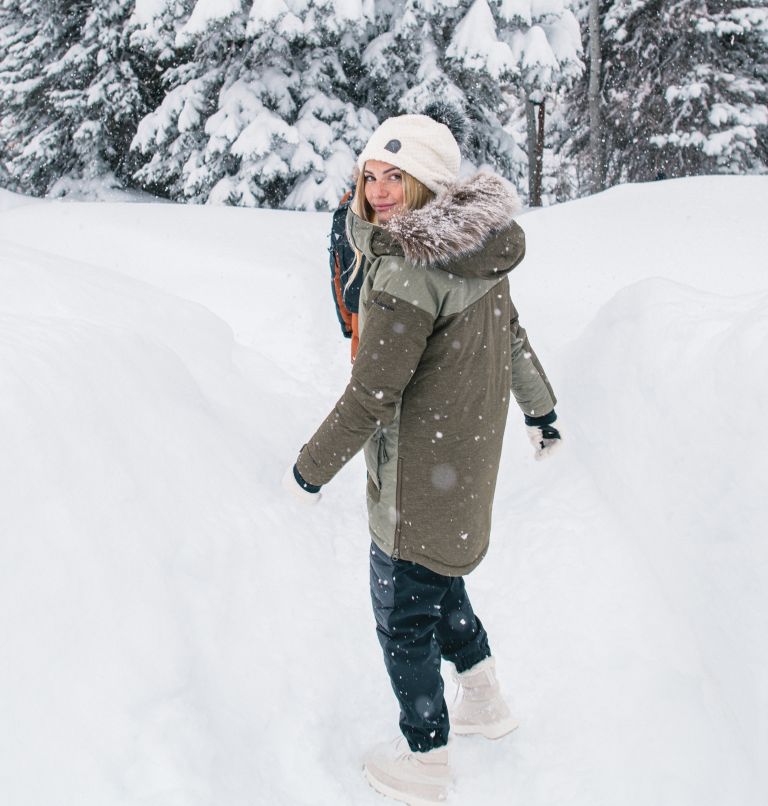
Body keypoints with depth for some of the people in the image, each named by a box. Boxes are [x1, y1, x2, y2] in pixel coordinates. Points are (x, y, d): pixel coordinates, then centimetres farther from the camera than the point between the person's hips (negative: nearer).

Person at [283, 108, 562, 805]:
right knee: (436, 577, 29)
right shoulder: (480, 248, 0)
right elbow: (512, 335, 14)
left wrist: (310, 470, -13)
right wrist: (541, 410, 28)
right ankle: (485, 700, 45)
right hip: (471, 456, 9)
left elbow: (372, 395, -26)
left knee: (404, 616, 10)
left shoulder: (408, 268, -27)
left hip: (419, 479, -9)